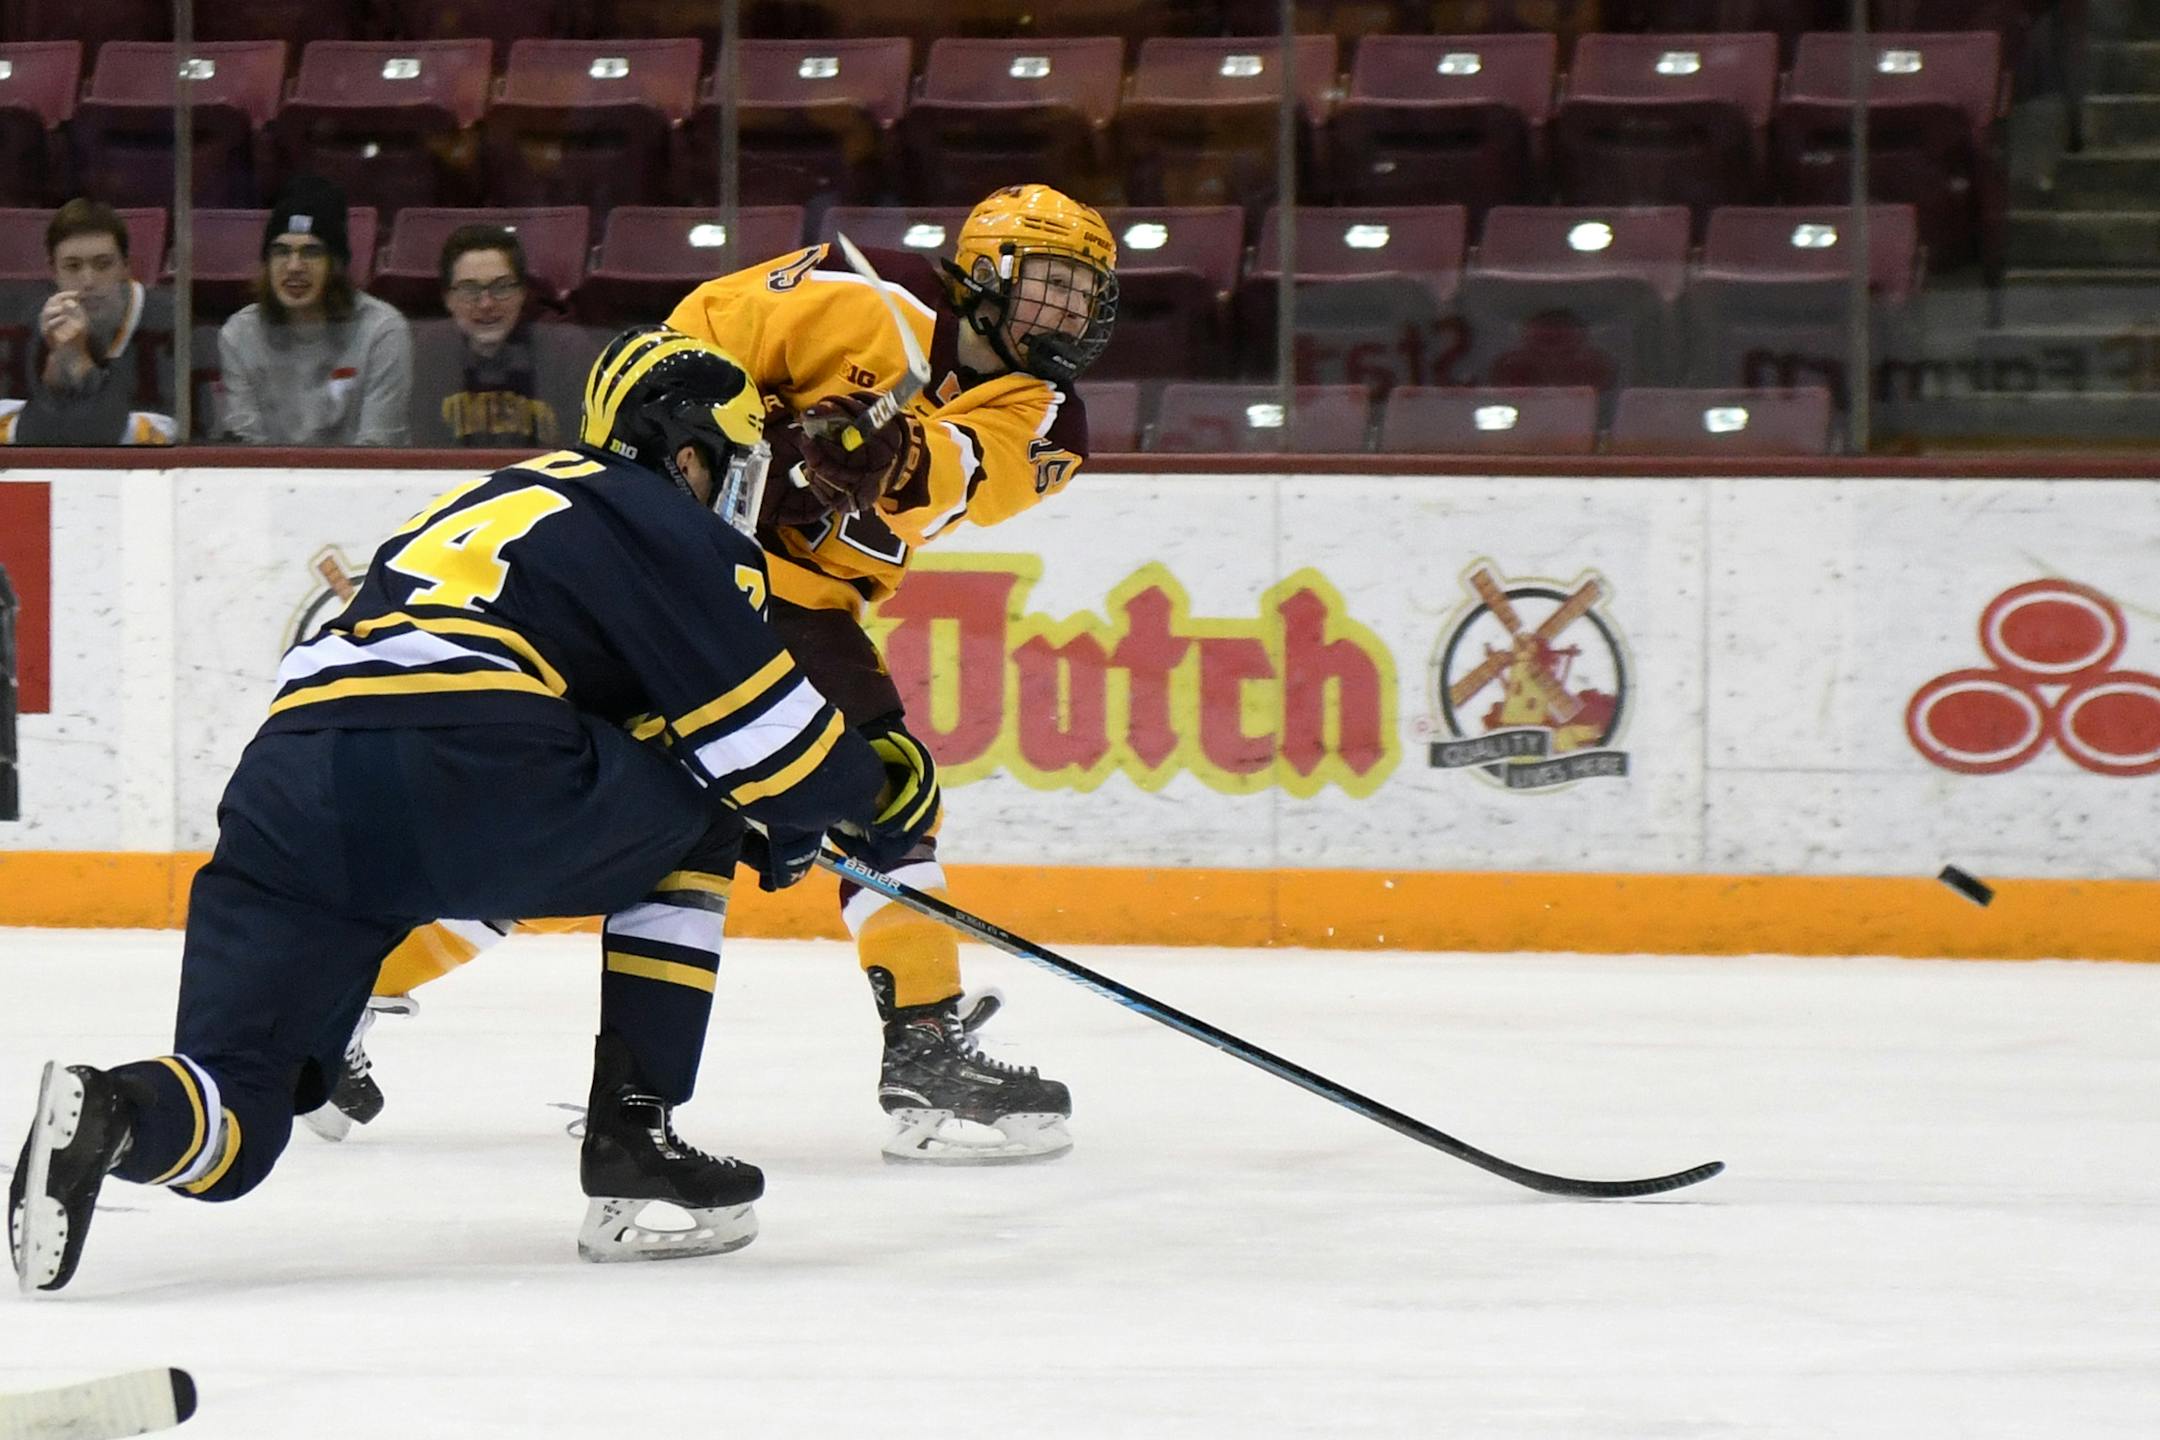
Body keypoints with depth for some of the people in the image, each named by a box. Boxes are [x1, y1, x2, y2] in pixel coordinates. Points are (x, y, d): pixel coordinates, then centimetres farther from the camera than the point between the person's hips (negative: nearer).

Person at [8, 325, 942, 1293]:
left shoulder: (494, 502, 38)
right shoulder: (659, 522, 14)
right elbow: (754, 723, 8)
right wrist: (873, 791, 28)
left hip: (285, 792, 6)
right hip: (461, 777, -6)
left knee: (230, 1134, 8)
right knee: (691, 819, 23)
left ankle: (108, 1113, -27)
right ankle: (632, 1142, 14)